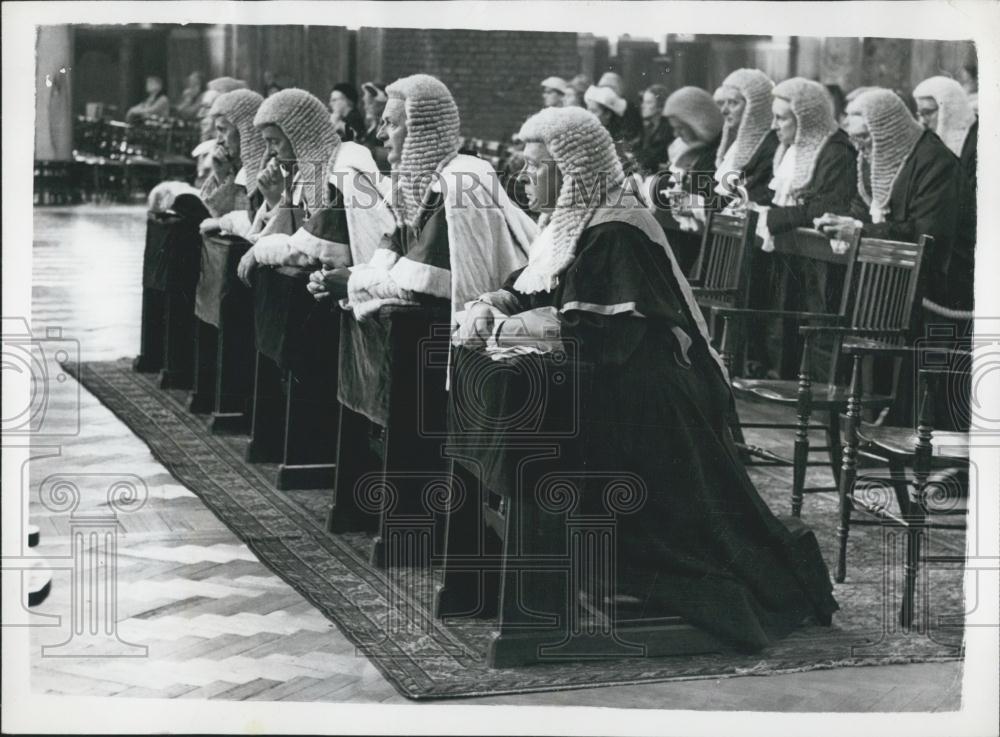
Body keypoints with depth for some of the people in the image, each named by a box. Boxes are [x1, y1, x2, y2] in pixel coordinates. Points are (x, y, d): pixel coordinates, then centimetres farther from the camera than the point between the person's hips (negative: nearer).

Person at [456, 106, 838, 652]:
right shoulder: (566, 224, 12)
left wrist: (501, 328, -19)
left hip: (639, 400, -9)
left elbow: (594, 327, -24)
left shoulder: (615, 232, -17)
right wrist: (485, 309, -6)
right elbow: (525, 291, 16)